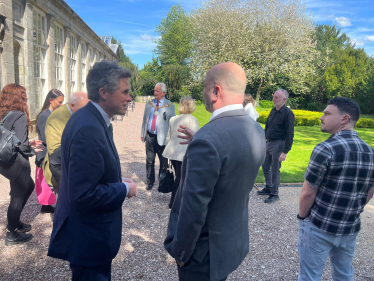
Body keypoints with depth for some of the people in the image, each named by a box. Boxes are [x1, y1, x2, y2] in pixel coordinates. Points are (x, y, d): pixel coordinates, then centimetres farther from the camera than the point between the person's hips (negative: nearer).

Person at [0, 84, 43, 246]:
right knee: (18, 195, 7)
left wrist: (28, 144, 14)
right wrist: (33, 151, -4)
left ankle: (14, 221, 34)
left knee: (29, 186, 26)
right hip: (17, 163, -9)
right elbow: (21, 145, -23)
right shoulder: (19, 115, -19)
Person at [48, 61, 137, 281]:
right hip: (89, 236, -9)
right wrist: (124, 190, -17)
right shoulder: (89, 129, -29)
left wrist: (118, 180, 3)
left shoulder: (89, 118, 2)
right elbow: (84, 195, -30)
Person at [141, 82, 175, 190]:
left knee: (163, 161, 7)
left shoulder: (170, 106, -2)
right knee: (149, 161, 10)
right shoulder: (149, 103, 10)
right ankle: (150, 181, 26)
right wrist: (142, 134, 12)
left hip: (162, 138, -3)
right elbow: (145, 119, 16)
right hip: (149, 136, 3)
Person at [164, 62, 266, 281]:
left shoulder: (207, 139, -30)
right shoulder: (257, 132, -3)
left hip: (206, 249, -7)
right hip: (236, 240, 7)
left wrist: (180, 251, -12)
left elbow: (194, 208, -25)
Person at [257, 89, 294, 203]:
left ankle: (274, 194, 14)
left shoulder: (288, 113, -15)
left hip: (278, 144, -8)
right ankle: (268, 188, 32)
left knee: (275, 169, 0)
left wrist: (285, 152, -19)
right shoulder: (273, 110, 9)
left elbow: (290, 134, -17)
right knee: (265, 166, 15)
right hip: (268, 143, 8)